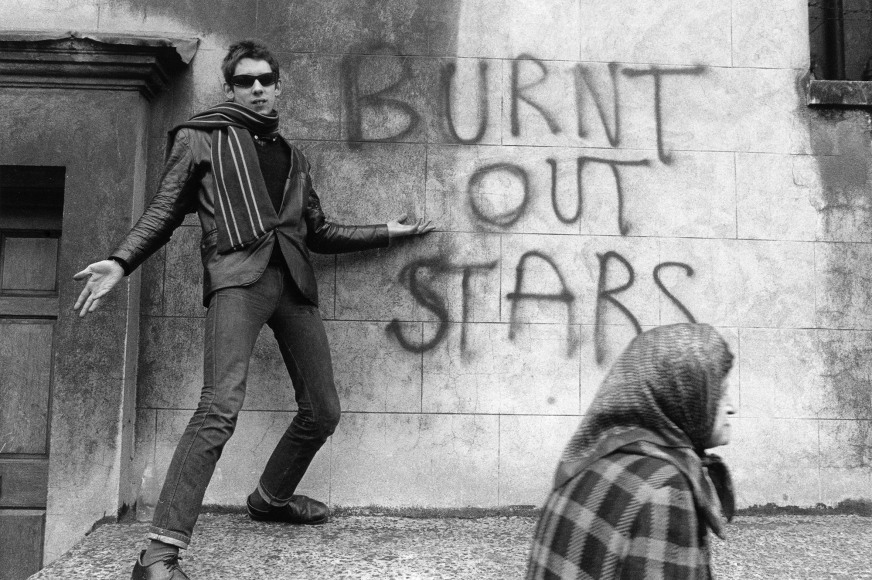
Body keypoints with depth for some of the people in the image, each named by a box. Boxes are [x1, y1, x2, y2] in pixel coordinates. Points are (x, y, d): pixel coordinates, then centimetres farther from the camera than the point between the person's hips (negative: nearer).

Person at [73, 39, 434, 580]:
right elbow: (164, 212, 7)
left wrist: (385, 232, 27)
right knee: (221, 408, -24)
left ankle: (272, 497, 33)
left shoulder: (293, 157, 25)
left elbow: (319, 231, 28)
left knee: (323, 411, 8)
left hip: (294, 279, 6)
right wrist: (122, 261, -8)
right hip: (238, 275, -6)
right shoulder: (201, 138, 12)